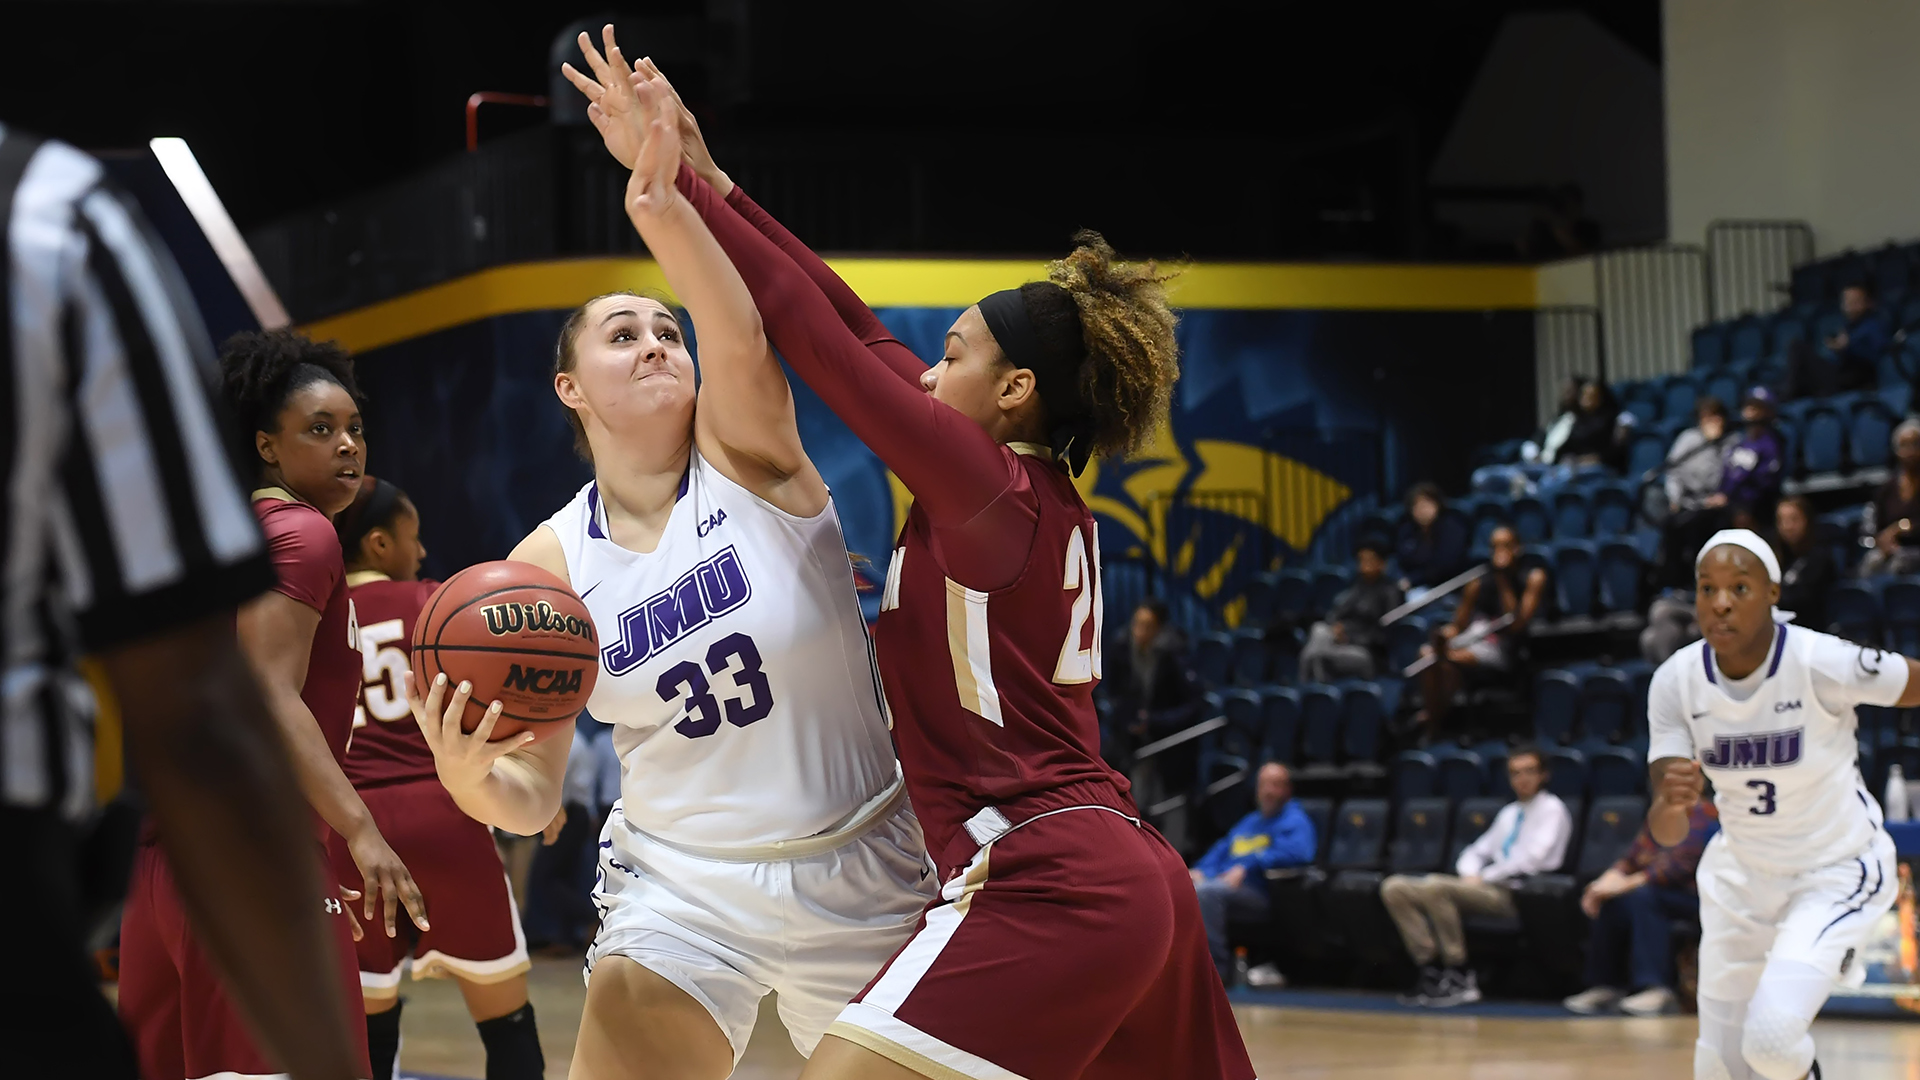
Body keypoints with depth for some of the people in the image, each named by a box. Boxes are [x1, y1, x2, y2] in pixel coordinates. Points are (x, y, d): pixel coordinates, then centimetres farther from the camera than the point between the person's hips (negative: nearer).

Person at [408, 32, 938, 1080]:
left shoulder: (744, 457, -7)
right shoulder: (548, 565, -2)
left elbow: (743, 341, -31)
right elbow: (531, 800, -1)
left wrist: (662, 205, -47)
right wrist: (466, 770, -25)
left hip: (857, 875, -1)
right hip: (679, 883, 1)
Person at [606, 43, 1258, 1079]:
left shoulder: (985, 481, -6)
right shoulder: (1052, 497, 17)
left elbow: (812, 332, -6)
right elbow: (860, 333, 19)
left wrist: (674, 183, 1)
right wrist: (713, 183, 20)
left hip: (1044, 884, -10)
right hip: (1136, 875, 10)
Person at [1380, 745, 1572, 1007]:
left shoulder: (1551, 809, 1)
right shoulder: (1509, 813, 26)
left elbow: (1533, 858, -12)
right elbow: (1477, 851, 28)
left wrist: (1485, 877, -11)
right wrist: (1471, 875, 4)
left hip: (1515, 893, -8)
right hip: (1487, 886, 8)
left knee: (1436, 887, -33)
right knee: (1395, 888, -7)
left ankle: (1459, 975, -26)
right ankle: (1431, 968, -15)